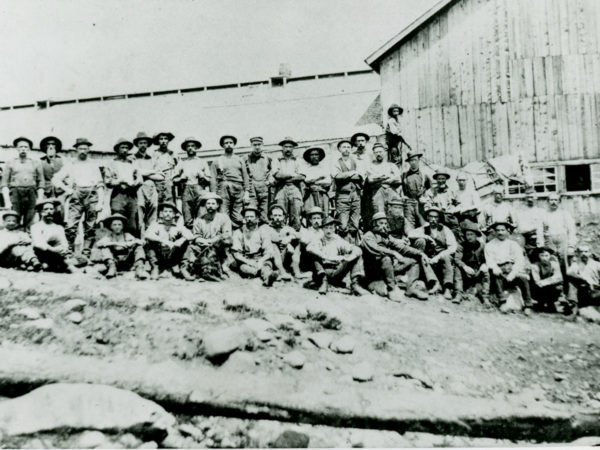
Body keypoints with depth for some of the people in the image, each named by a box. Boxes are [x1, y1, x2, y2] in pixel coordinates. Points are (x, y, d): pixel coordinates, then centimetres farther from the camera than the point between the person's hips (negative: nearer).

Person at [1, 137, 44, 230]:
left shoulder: (36, 164, 15)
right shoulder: (10, 164, 14)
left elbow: (41, 184, 11)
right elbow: (4, 184, 8)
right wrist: (7, 201, -4)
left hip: (31, 194, 0)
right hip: (15, 193, 0)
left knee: (30, 225, -8)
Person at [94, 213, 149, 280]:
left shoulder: (127, 236, 13)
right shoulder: (108, 237, 11)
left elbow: (140, 242, -4)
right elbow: (98, 244, -12)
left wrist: (125, 244, -17)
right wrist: (115, 244, -19)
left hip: (127, 263, 0)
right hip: (114, 262, 0)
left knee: (138, 245, -17)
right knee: (104, 247, -16)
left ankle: (139, 268, -38)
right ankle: (112, 268, -36)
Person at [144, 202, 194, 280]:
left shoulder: (177, 227, 2)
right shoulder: (156, 225, -3)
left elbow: (190, 236, -13)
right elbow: (147, 235, -23)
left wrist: (176, 243, -29)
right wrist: (163, 241, -33)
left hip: (173, 256, 1)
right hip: (158, 255, -1)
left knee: (185, 241, -16)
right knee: (150, 242, -24)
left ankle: (184, 268, -11)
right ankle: (155, 268, -13)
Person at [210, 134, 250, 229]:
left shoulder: (239, 160, 20)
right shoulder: (217, 161, 15)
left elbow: (245, 177, 14)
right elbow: (213, 179, 8)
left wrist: (247, 192, 1)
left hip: (238, 189, 1)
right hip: (223, 188, -1)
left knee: (237, 217, -6)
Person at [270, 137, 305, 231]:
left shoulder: (297, 161, 21)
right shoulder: (277, 161, 19)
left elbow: (301, 177, 5)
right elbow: (277, 174, 1)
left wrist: (284, 178, -2)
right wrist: (293, 175, 4)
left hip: (295, 189, 1)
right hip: (281, 189, -1)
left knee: (296, 217, -10)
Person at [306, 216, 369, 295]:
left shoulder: (339, 241, 15)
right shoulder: (319, 241, 11)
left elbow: (357, 250, 1)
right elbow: (309, 248, -15)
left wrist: (347, 259, -18)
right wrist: (325, 257, -22)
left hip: (336, 273, 2)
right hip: (322, 272, -2)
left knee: (357, 254, -7)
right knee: (314, 253, -22)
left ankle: (355, 284, -25)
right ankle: (323, 282, -32)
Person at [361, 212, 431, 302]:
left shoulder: (387, 236, 18)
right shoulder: (368, 236, -4)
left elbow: (401, 247, 11)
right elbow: (375, 249, -25)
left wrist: (420, 253, -1)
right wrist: (394, 253, -36)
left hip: (391, 266, 8)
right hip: (374, 270, -8)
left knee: (414, 260, 4)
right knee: (386, 258, -37)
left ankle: (412, 287, -14)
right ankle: (392, 289, -27)